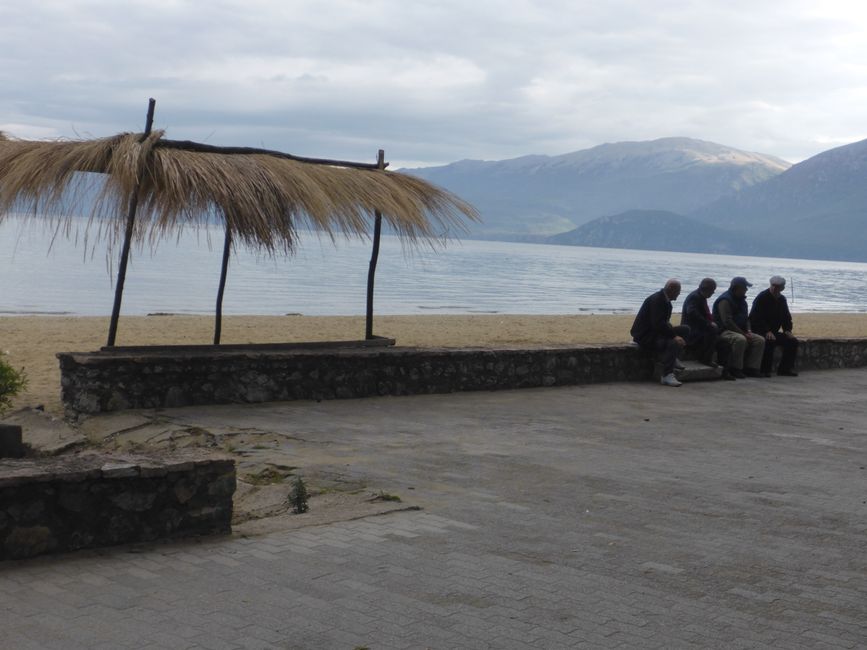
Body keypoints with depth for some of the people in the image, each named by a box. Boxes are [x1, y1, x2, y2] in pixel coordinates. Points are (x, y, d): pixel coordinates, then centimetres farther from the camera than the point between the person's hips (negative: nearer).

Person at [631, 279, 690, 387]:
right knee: (673, 343, -32)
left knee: (685, 329, 7)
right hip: (645, 336, -10)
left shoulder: (665, 300, 11)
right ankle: (667, 376, -27)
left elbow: (664, 322, 15)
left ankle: (671, 357, 3)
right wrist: (674, 336, -29)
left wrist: (673, 332, -5)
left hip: (655, 332, 10)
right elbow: (658, 324, -29)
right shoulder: (656, 300, -21)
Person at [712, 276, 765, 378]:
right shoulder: (725, 300, -12)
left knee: (760, 340, -9)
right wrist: (743, 334, -20)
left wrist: (748, 331, 3)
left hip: (740, 332, 9)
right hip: (724, 331, -9)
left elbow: (746, 318, 26)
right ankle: (735, 369, -27)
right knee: (740, 339, -38)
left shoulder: (741, 300, 18)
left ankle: (750, 368, -9)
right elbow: (727, 321, -21)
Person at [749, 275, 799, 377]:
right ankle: (764, 370, -26)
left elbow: (786, 317, 20)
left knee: (793, 341, -6)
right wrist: (767, 331, -29)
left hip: (773, 332, 8)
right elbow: (756, 318, -19)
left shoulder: (782, 299, 12)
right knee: (770, 341, -36)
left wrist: (787, 330, -1)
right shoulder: (762, 297, -12)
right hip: (760, 332, -8)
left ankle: (785, 368, 1)